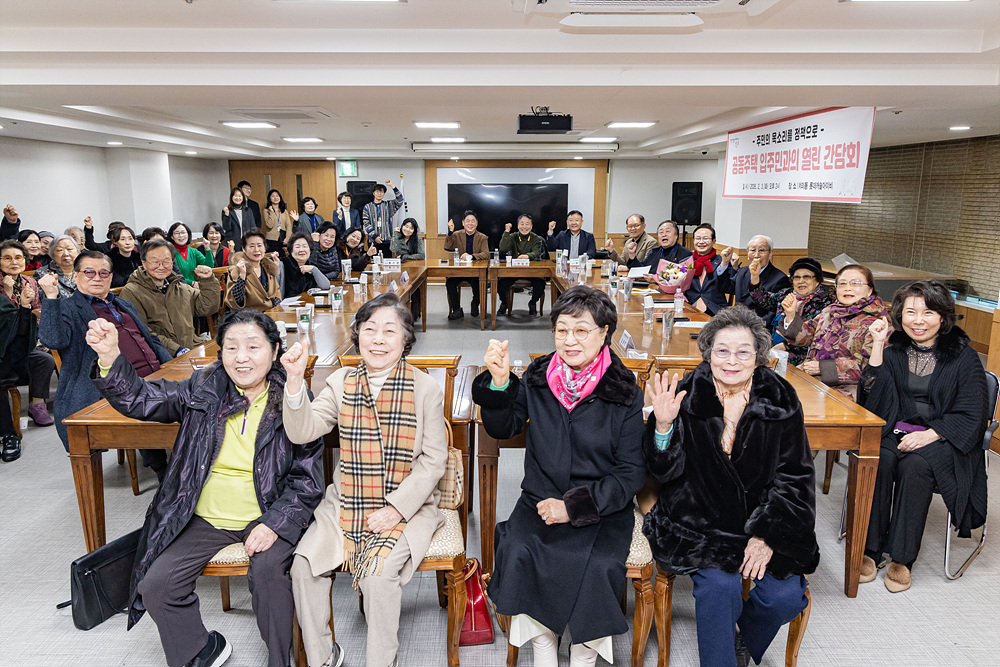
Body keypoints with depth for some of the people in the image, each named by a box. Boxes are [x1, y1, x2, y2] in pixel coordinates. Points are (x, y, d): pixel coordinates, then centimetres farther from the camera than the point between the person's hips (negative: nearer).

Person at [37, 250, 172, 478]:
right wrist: (51, 297, -14)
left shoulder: (124, 305, 29)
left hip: (155, 379, 7)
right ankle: (162, 470, -16)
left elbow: (151, 340, 30)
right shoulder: (68, 309, 9)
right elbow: (53, 340, -12)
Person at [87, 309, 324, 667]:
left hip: (267, 517, -3)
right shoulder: (203, 389, 0)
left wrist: (274, 524, -17)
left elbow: (307, 478, -6)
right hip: (204, 518, 4)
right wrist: (110, 356, -24)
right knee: (155, 585, -10)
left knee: (268, 570, -29)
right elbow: (140, 399, -6)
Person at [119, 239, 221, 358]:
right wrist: (176, 349, -20)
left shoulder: (179, 287, 21)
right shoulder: (131, 293, 0)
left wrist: (208, 280, 13)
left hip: (194, 349, 7)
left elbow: (207, 308, 24)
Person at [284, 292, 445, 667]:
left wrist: (396, 509, -14)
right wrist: (295, 380, -21)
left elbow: (433, 461, -6)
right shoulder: (342, 382, 4)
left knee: (378, 574, -24)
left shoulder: (426, 389, -5)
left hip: (406, 506, -3)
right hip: (346, 504, 4)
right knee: (303, 565, -11)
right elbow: (302, 432, -7)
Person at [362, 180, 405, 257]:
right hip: (373, 241, 0)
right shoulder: (367, 207, 9)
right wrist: (374, 236, -10)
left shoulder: (389, 205, 12)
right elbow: (366, 223, 1)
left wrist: (392, 186, -9)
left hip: (387, 240, 0)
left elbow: (400, 200, -5)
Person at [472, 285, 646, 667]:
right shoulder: (538, 377, 2)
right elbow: (502, 428, 7)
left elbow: (631, 474, -7)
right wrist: (499, 381, -12)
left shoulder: (624, 394, -6)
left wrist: (574, 506, -16)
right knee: (518, 552, -24)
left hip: (602, 510, -2)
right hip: (540, 500, 2)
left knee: (598, 566, -27)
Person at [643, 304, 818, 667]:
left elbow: (794, 475, 0)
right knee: (719, 584, -25)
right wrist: (663, 426, -27)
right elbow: (667, 473, -7)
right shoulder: (687, 396, -8)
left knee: (786, 596, -14)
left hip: (764, 518, 3)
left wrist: (768, 535, -10)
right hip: (701, 521, -2)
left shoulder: (780, 399, -2)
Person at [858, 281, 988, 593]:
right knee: (880, 460, -29)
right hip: (896, 431, 2)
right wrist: (877, 345, -11)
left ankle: (902, 557, -20)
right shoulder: (894, 350, 6)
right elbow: (874, 393, -7)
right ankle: (870, 548, -20)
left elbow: (970, 416, -5)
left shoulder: (963, 357, -2)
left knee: (914, 467, -32)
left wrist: (929, 435, -19)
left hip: (942, 440, -2)